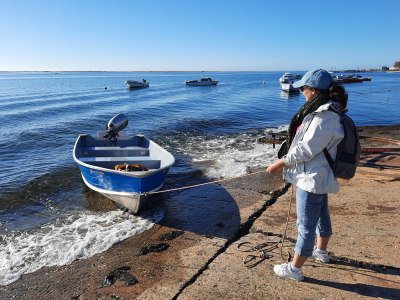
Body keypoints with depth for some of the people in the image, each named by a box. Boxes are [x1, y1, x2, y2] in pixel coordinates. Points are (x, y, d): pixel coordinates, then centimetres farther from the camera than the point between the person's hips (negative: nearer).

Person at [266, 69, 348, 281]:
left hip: (312, 179, -11)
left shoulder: (324, 118, -26)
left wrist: (279, 164, -17)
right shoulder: (328, 112, 7)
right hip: (319, 176, 11)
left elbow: (306, 150, -25)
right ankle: (321, 252, 48)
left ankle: (294, 269, 16)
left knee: (306, 225, 1)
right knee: (321, 215, 26)